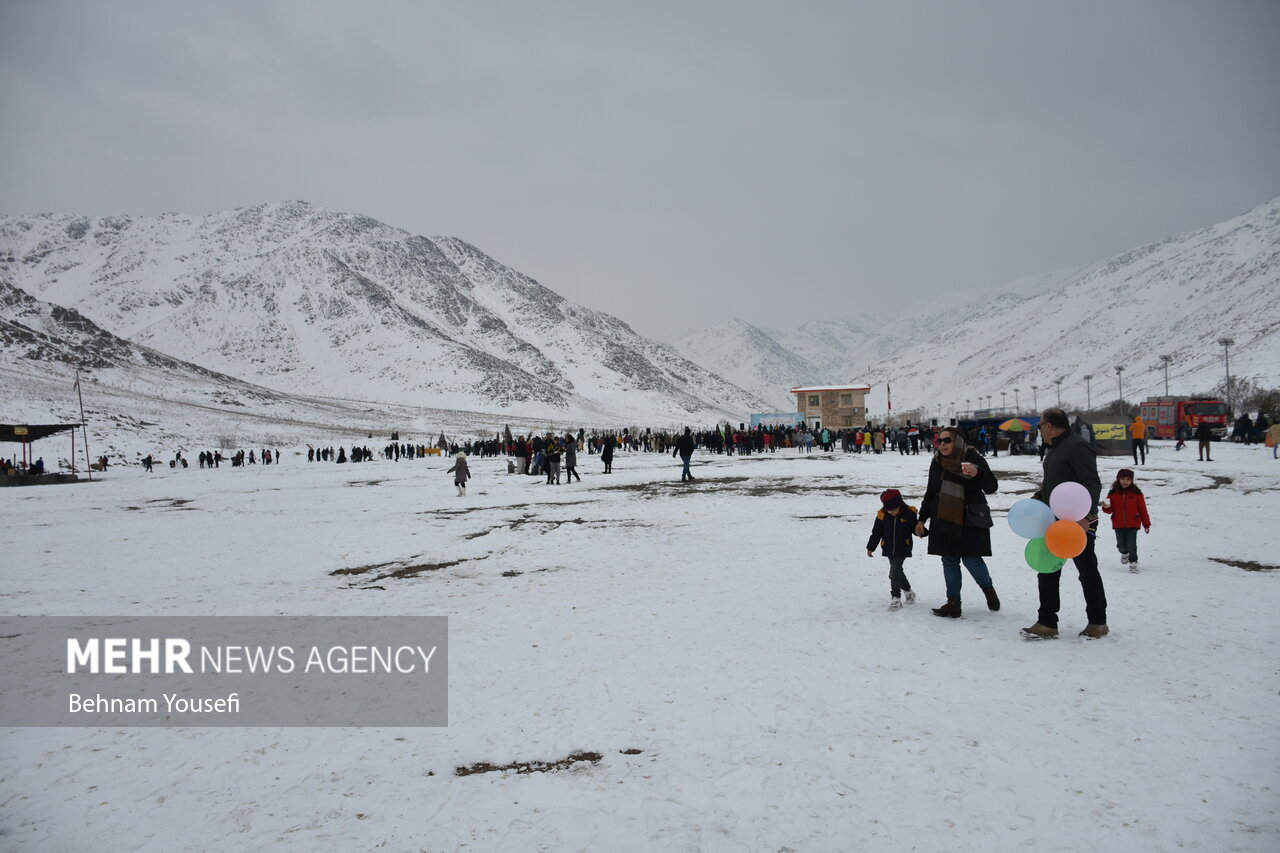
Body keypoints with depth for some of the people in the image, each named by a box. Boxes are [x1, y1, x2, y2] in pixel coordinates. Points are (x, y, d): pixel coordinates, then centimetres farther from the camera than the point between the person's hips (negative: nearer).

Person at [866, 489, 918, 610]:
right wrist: (870, 547, 6)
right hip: (889, 550, 4)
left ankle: (896, 598, 0)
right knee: (897, 572, 14)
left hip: (903, 550, -3)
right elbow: (876, 533, 4)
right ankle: (907, 590, 35)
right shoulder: (882, 515, -4)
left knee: (894, 573, -11)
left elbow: (915, 529, 2)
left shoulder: (909, 514, -9)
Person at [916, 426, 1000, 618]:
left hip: (970, 521, -5)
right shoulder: (936, 463, 9)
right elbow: (930, 493, 18)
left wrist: (977, 473, -31)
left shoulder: (973, 458, -8)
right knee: (949, 561, 5)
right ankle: (953, 603, 12)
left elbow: (991, 487, -12)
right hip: (944, 521, 5)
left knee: (971, 559, -6)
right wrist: (922, 518, 14)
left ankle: (988, 588, 23)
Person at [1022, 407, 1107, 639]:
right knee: (1048, 572, 8)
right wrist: (1036, 499, 11)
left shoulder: (1077, 447, -16)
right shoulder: (1053, 449, 15)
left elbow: (1092, 484, -22)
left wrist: (1086, 515, -30)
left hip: (1080, 523, -10)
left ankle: (1098, 623, 20)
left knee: (1087, 571, 5)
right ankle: (1047, 624, 13)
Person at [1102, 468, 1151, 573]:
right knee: (1121, 545, 8)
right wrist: (1106, 507, -18)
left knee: (1131, 545, -5)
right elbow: (1110, 510, 6)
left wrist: (1146, 524, 3)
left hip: (1132, 525, -1)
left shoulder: (1136, 493, -2)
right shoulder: (1113, 493, 1)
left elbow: (1142, 509, 2)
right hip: (1118, 525, 2)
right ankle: (1124, 553, 42)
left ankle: (1133, 562, 14)